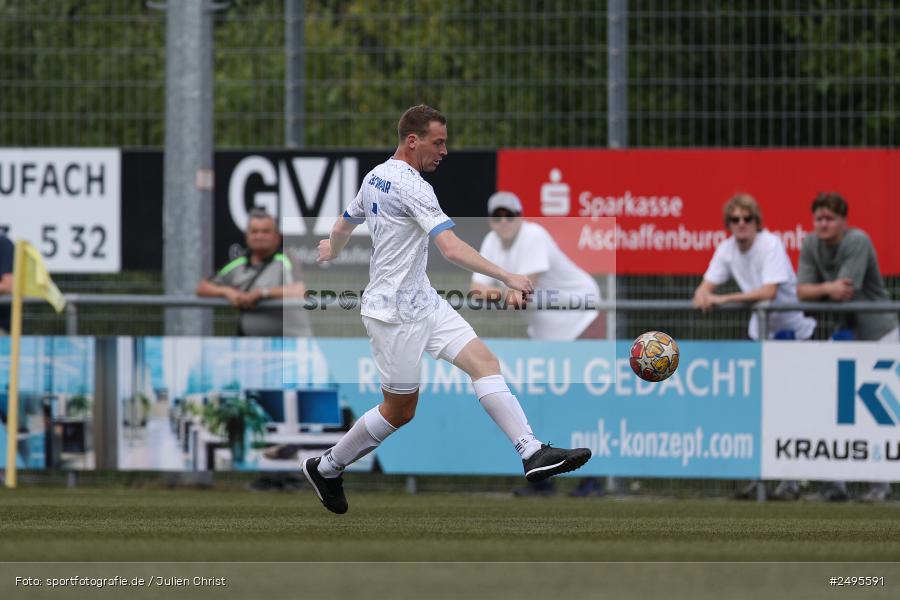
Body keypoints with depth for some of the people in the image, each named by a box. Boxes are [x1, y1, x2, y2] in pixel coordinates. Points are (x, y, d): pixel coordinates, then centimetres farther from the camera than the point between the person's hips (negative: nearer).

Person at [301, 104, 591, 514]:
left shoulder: (375, 177, 9)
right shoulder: (411, 186, -19)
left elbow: (343, 226, 26)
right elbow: (453, 249, -30)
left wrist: (332, 249, 49)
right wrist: (507, 277, -34)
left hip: (423, 303, 10)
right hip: (395, 314, -10)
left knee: (484, 361, -6)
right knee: (400, 411, 2)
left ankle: (533, 453, -17)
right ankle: (326, 467, 21)